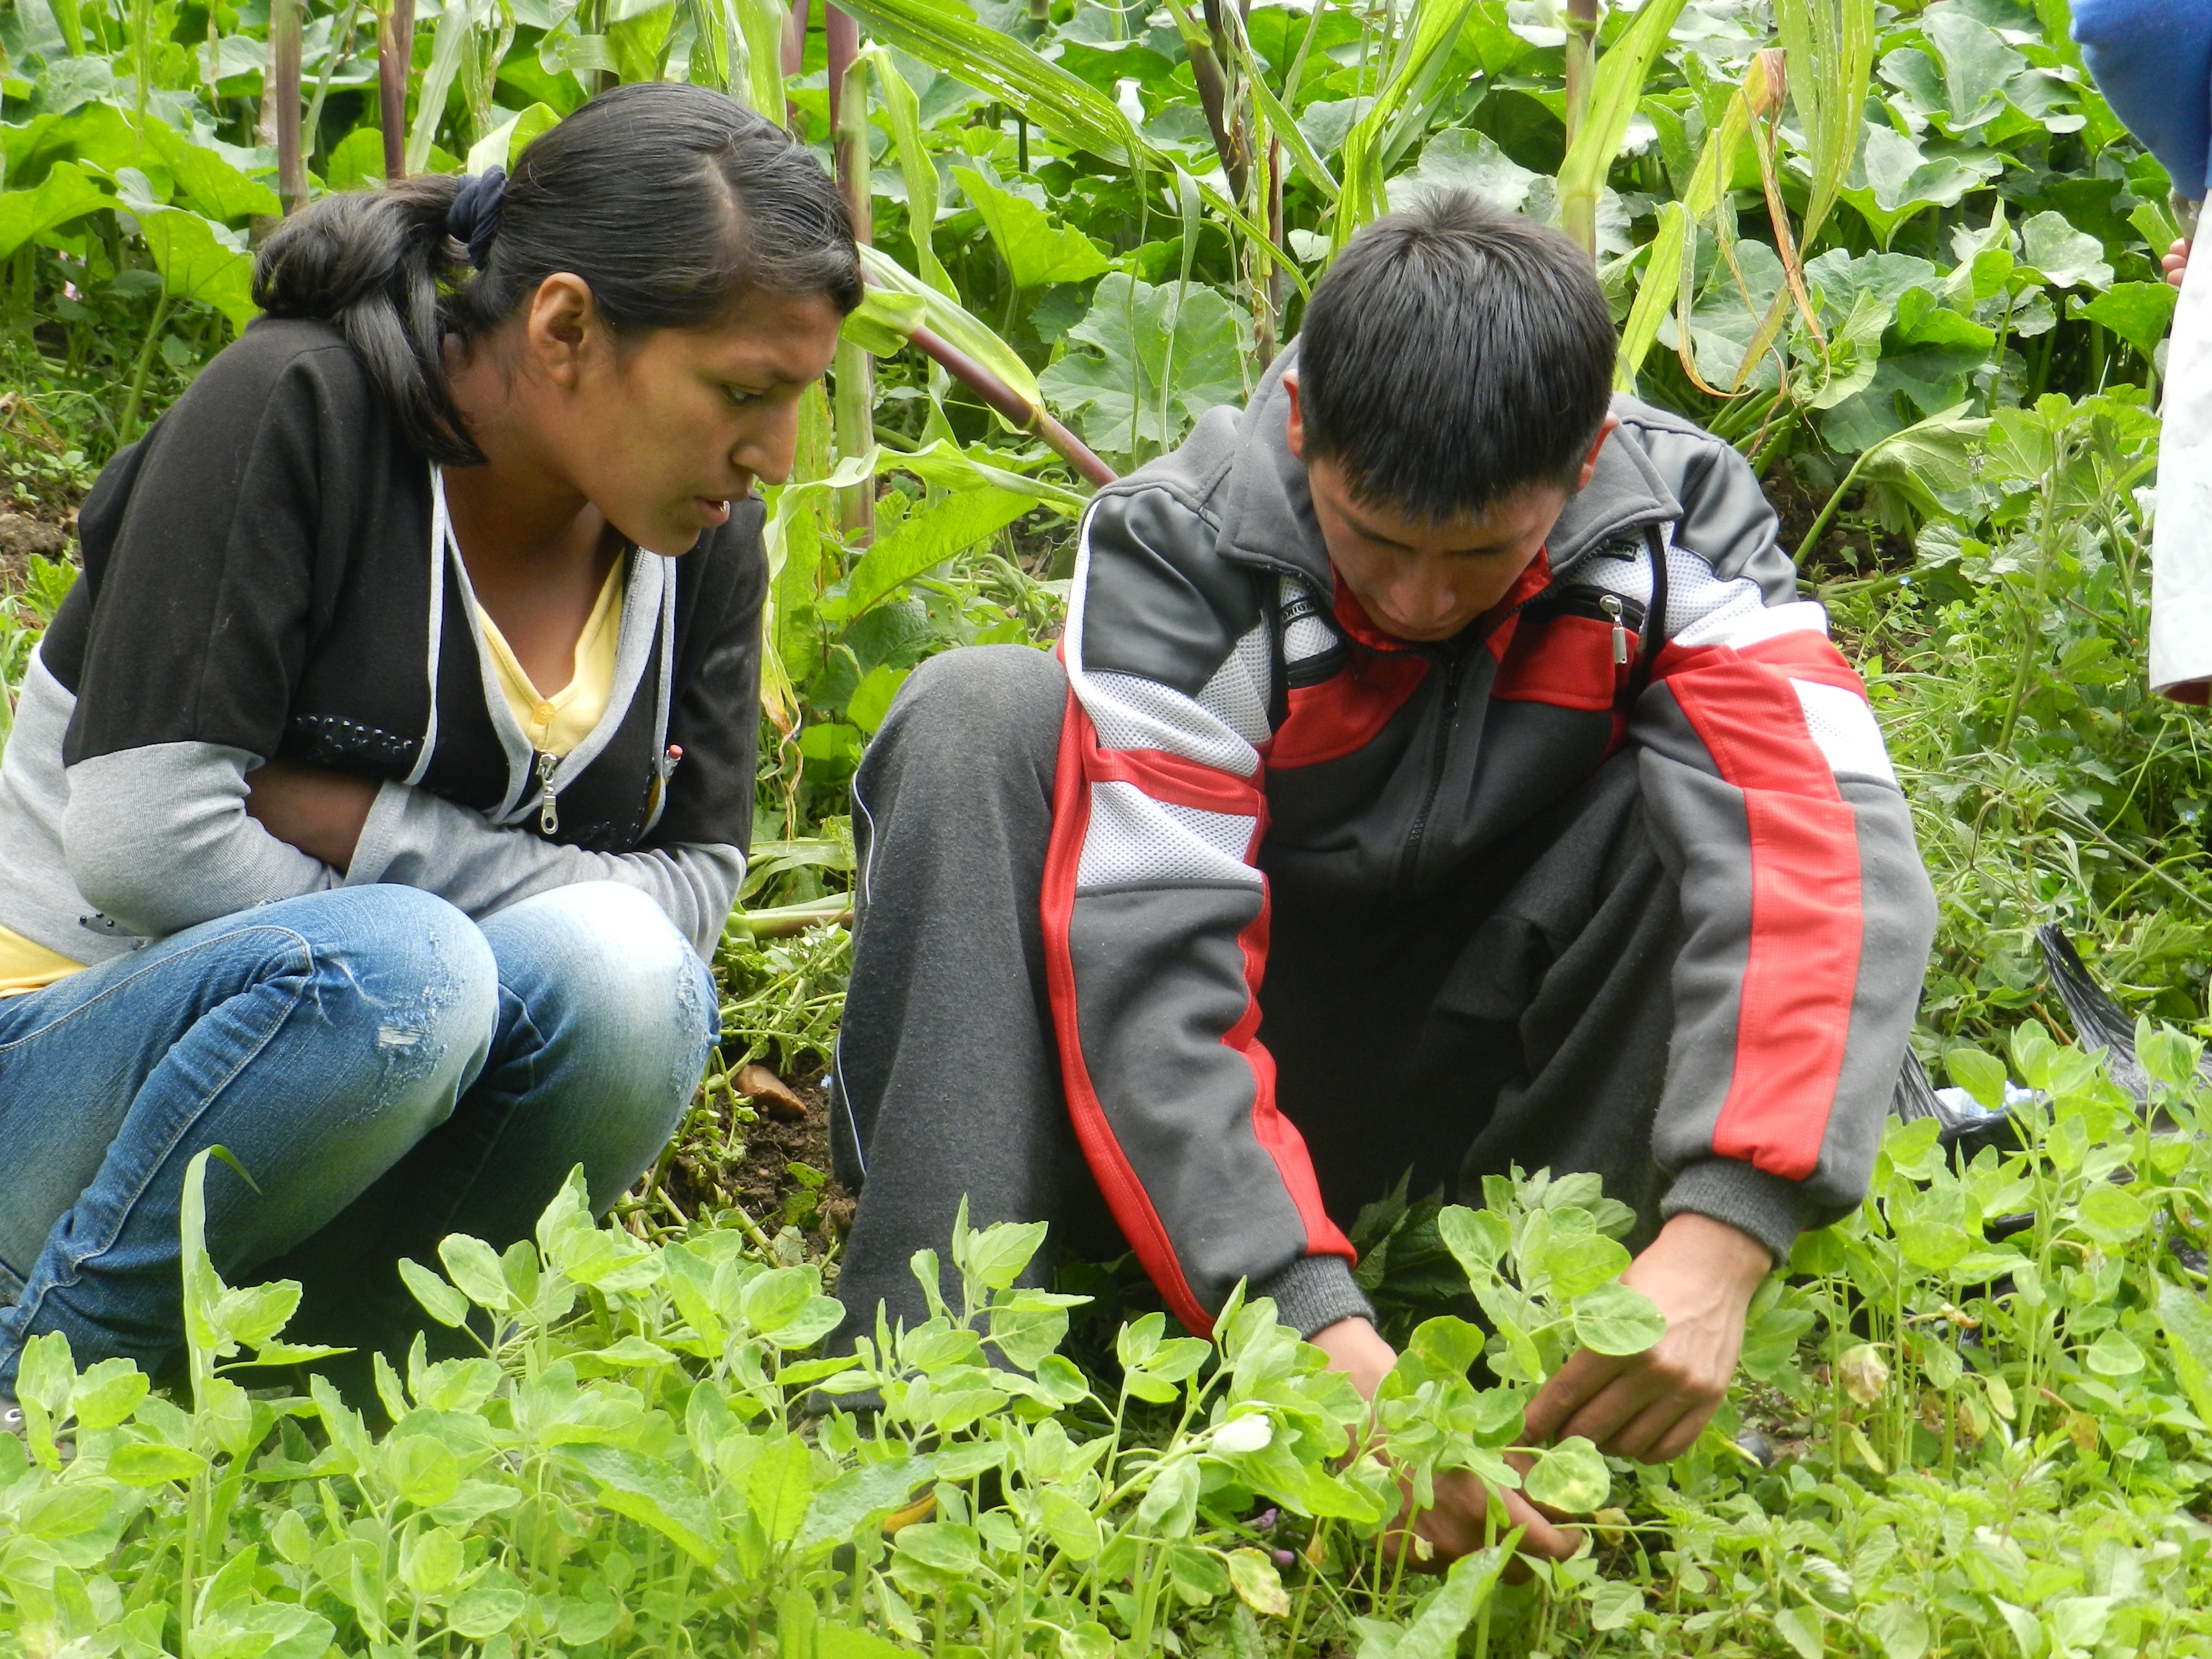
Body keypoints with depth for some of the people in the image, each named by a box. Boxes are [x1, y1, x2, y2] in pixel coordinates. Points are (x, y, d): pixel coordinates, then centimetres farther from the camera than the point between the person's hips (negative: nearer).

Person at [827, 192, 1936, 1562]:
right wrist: (1317, 1329, -46)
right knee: (980, 718, -25)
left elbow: (1827, 860, -31)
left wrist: (1720, 1239, -47)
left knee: (1699, 797, -24)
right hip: (1218, 1102, -1)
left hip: (1471, 1103, 1)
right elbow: (1142, 972, -32)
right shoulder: (1178, 549, -22)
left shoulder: (1675, 516, -17)